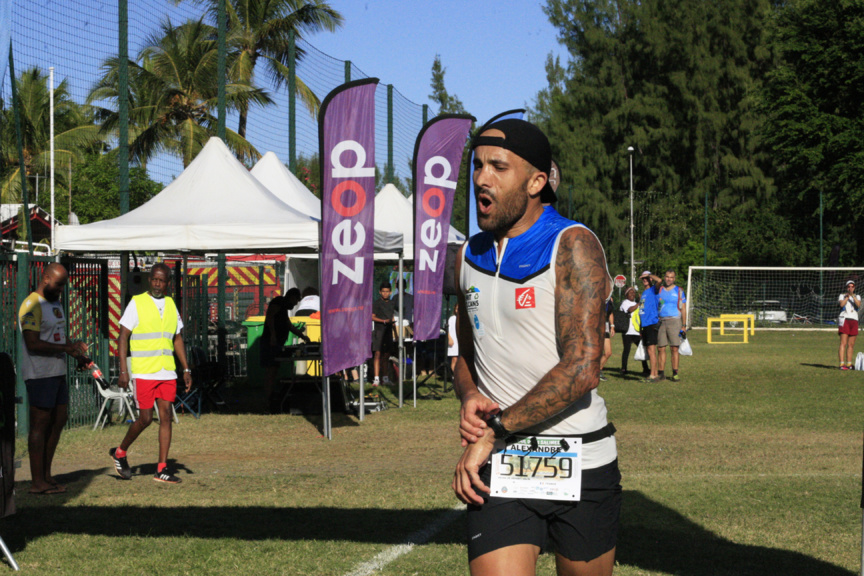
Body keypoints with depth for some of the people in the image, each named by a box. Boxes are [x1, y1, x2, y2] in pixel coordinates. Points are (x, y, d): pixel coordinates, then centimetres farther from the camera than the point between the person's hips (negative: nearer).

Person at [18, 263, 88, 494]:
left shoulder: (55, 304, 19)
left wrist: (74, 344, 7)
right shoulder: (32, 306, -12)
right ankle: (37, 482, -2)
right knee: (40, 424, -6)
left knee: (59, 420, 11)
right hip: (39, 375, -9)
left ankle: (46, 475, 19)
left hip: (58, 373, 9)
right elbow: (33, 344, -20)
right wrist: (66, 349, -20)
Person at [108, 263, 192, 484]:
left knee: (166, 416, 0)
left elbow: (177, 339, 19)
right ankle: (120, 453, 20)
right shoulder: (137, 303, -4)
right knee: (145, 418, -4)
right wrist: (123, 371, -11)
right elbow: (123, 337, -5)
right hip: (143, 372, -5)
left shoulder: (171, 304, 12)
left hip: (167, 372, 5)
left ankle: (162, 469, 3)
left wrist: (186, 369, 13)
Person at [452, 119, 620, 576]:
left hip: (580, 465, -4)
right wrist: (470, 396, 0)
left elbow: (581, 369, -19)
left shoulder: (573, 247, -9)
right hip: (498, 469, 4)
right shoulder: (470, 256, 11)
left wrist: (494, 432, -17)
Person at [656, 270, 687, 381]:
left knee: (674, 348, -6)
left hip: (674, 321, -2)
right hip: (660, 321, 2)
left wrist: (684, 326, 1)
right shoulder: (659, 290, 12)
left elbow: (683, 309, 8)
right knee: (661, 348, -1)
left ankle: (675, 373, -3)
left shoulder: (678, 291, 8)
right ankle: (661, 373, 3)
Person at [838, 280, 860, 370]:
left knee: (851, 345, 4)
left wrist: (852, 295, -14)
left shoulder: (857, 297, 14)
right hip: (845, 319, -4)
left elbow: (858, 305, -7)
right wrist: (848, 296, -15)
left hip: (854, 321, 4)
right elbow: (841, 304, -13)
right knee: (843, 343, -12)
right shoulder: (842, 296, 7)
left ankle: (849, 364, 8)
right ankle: (842, 364, -18)